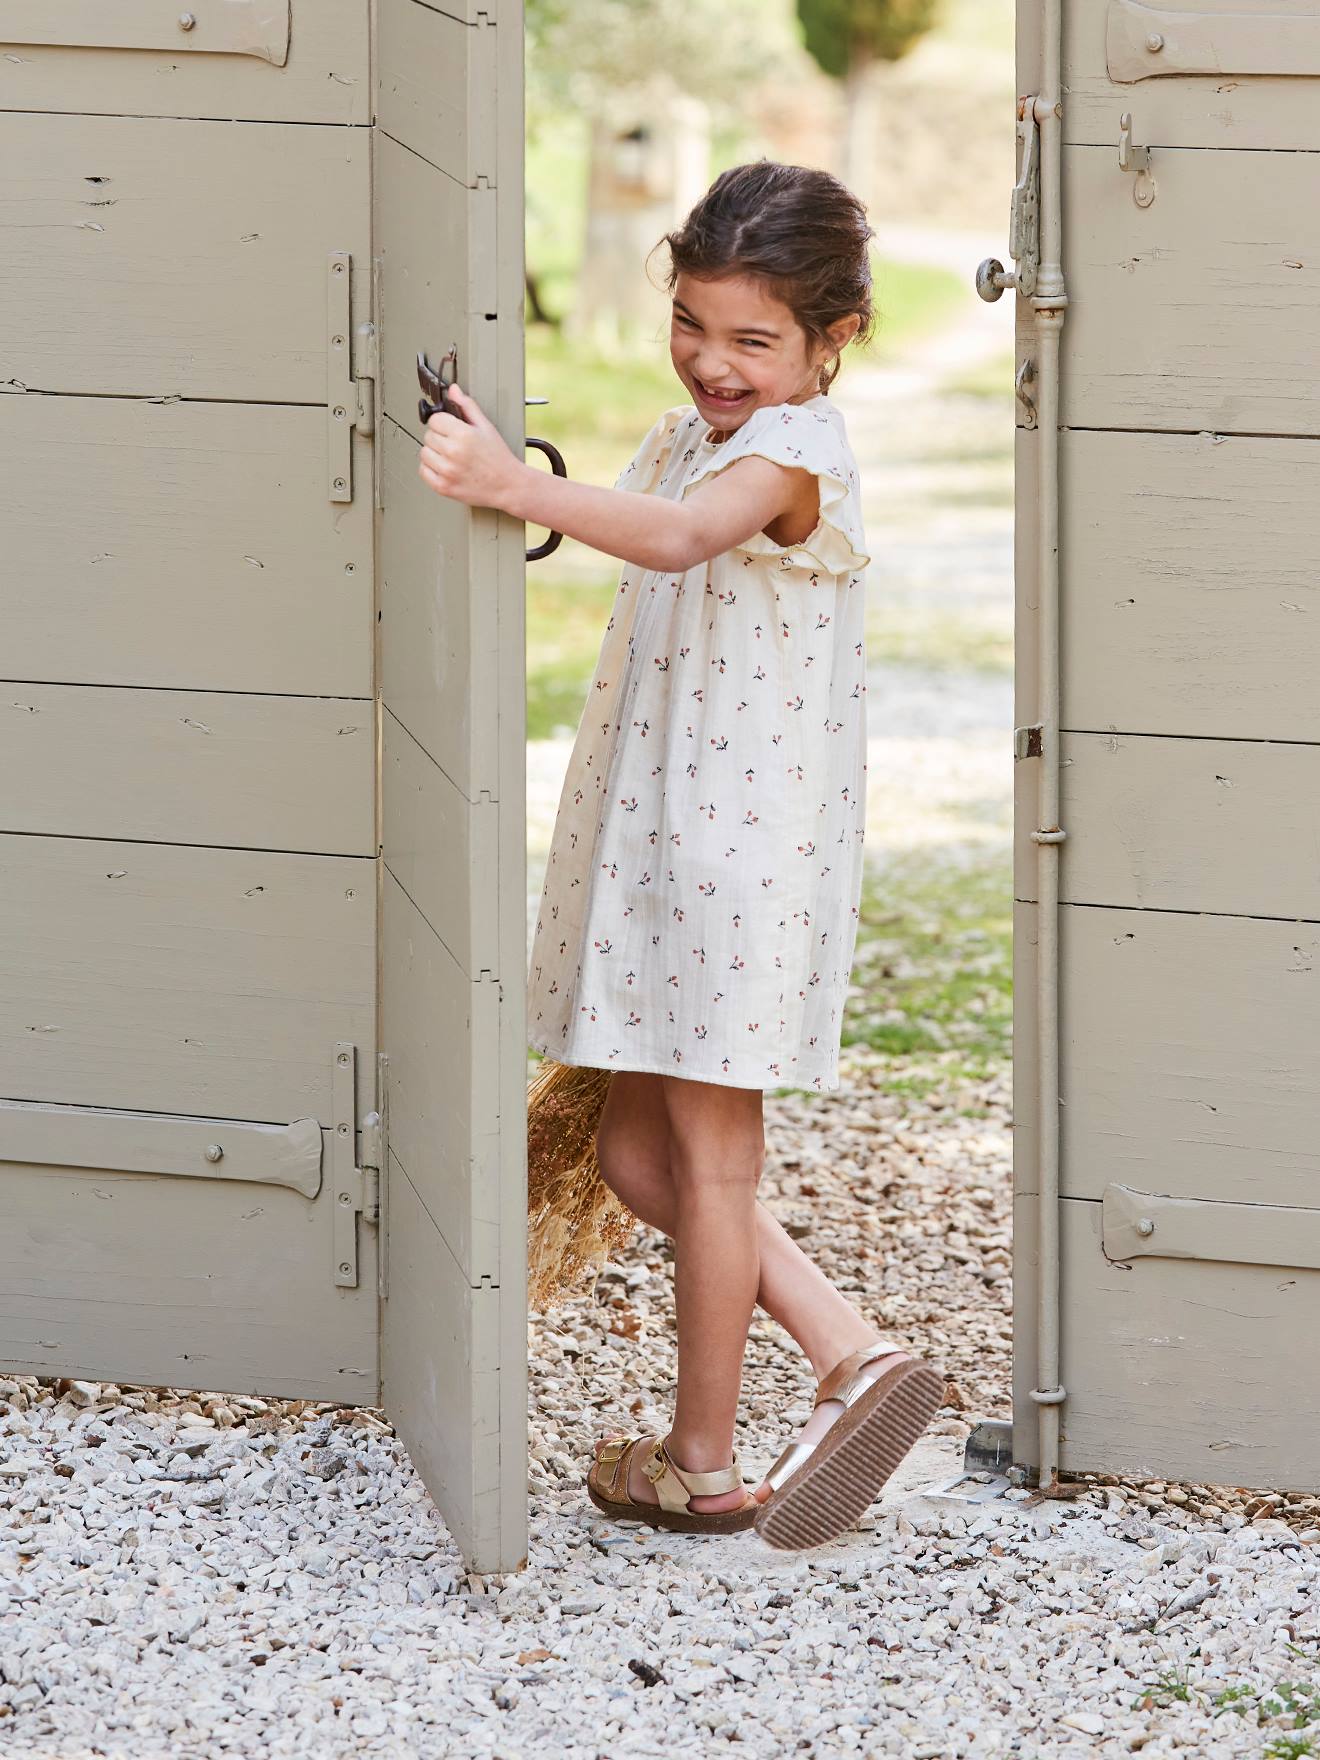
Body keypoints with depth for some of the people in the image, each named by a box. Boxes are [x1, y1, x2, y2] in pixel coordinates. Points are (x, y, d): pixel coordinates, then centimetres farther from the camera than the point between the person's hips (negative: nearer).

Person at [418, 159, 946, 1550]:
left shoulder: (793, 451, -19)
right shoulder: (686, 439, 12)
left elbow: (674, 536, -40)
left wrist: (513, 485, -51)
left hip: (745, 846, -10)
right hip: (649, 831, 10)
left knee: (709, 1153, 1)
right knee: (637, 1151, 12)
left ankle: (704, 1463, 12)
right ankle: (854, 1360, 15)